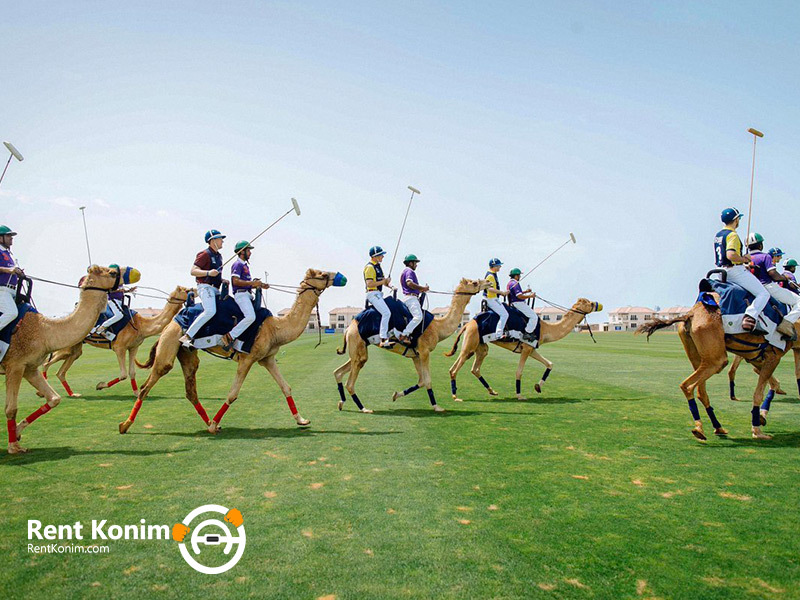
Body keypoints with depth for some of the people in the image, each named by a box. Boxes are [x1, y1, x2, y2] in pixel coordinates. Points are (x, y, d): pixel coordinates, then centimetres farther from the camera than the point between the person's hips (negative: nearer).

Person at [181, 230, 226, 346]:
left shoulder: (218, 256, 21)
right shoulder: (205, 254, -7)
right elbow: (193, 271, -15)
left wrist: (222, 280, 15)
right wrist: (208, 273, -29)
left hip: (215, 289, 10)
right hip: (205, 287, -10)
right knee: (210, 311, -28)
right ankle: (186, 336, -29)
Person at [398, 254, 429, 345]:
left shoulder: (405, 271, 28)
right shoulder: (409, 271, -4)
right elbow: (409, 283, -22)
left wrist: (420, 290, 22)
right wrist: (422, 288, -16)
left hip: (408, 297, 11)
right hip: (411, 297, -11)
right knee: (418, 317, -23)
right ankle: (404, 335, -27)